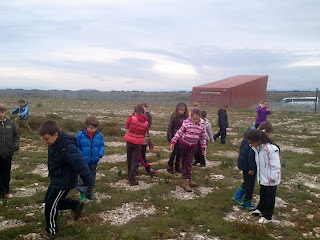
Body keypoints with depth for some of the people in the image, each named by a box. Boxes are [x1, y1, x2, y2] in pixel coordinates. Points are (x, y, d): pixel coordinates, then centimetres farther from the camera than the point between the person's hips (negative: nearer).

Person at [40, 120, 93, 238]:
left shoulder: (67, 148, -35)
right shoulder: (55, 142, -5)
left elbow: (80, 164, -35)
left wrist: (88, 181, -28)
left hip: (64, 182, -9)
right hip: (56, 179, 9)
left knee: (50, 206, 4)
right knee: (48, 199, 23)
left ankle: (51, 231, 27)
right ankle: (76, 205, 31)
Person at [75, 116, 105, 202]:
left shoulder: (99, 135, -4)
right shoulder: (80, 135, -12)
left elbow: (102, 146, 5)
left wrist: (100, 153, -12)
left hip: (94, 161, 4)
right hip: (83, 162, -4)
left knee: (92, 178, 17)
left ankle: (89, 193, 35)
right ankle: (83, 194, 8)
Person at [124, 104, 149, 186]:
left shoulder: (132, 118, -13)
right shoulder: (145, 122, -5)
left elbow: (127, 126, 2)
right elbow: (144, 133, 4)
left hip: (130, 141, 0)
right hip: (138, 143, 0)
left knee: (129, 159, 19)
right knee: (135, 161, 3)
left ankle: (130, 174, 36)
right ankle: (132, 179, -3)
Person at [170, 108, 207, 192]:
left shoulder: (202, 124, -7)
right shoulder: (186, 122, -14)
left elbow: (203, 136, 3)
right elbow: (180, 132, -9)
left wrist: (203, 147, 8)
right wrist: (173, 141, -14)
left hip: (193, 146, 1)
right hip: (183, 144, -1)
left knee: (189, 162, -4)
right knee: (184, 162, 5)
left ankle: (187, 180, 3)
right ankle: (187, 179, 14)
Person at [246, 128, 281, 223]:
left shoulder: (271, 149, -30)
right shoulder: (256, 147, -6)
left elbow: (276, 166, -24)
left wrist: (273, 178, -18)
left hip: (270, 180, -7)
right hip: (262, 178, 7)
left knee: (269, 197, 10)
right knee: (262, 194, 26)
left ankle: (267, 216, 26)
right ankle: (261, 209, 46)